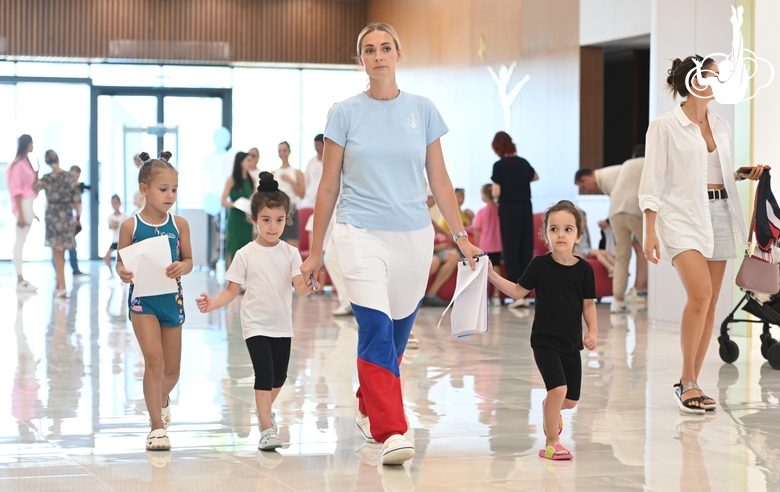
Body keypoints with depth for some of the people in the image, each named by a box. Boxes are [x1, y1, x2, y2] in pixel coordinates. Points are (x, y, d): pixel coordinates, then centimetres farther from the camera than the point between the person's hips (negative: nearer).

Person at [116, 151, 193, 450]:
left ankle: (162, 399, 47)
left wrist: (181, 267, -18)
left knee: (172, 370, 12)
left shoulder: (179, 224, 0)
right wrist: (122, 273, -22)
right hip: (142, 298, -3)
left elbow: (188, 260, 5)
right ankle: (157, 427, -5)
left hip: (172, 298, 3)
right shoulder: (131, 226, -6)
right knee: (154, 360, -14)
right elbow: (121, 261, 0)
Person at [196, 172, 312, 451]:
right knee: (264, 374, -14)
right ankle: (267, 430, -14)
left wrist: (307, 287, -33)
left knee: (279, 377, 15)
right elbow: (232, 290, -3)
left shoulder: (290, 253, 0)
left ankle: (265, 410, 43)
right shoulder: (246, 255, -5)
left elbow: (300, 288, -10)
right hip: (256, 325, -3)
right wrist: (212, 303, -20)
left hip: (282, 325, 4)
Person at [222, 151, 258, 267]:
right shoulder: (232, 180, -5)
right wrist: (236, 204, -24)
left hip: (247, 219, 5)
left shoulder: (251, 180, 9)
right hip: (235, 219, -5)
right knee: (233, 249, -4)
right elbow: (224, 202, -8)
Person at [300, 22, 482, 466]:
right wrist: (316, 251, 6)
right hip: (361, 234, -2)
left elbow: (439, 180, 11)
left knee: (397, 334, 10)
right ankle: (392, 433, -21)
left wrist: (461, 236, 6)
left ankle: (369, 410, 35)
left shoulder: (423, 110, 6)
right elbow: (329, 186, 6)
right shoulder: (345, 113, 2)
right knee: (377, 331, -17)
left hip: (413, 237, 3)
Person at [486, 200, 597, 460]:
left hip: (571, 342, 3)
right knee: (558, 388, -19)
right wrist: (492, 275, -6)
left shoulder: (584, 269, -3)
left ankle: (550, 408, 46)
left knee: (570, 401, 9)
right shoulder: (540, 265, -6)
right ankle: (551, 443, -2)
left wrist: (593, 331, -8)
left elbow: (588, 304, 4)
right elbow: (518, 291, 3)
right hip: (545, 340, -3)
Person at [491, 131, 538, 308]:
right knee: (526, 249, 8)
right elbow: (535, 177, 28)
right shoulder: (523, 163, 7)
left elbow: (496, 193, -13)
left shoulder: (499, 166, -10)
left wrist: (494, 192, 8)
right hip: (526, 208, 5)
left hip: (508, 210, -5)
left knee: (511, 251, 0)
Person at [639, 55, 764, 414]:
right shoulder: (665, 126, -5)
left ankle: (690, 384, 12)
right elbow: (653, 181, -7)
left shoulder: (721, 127, 13)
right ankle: (687, 381, -11)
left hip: (720, 215, 6)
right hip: (683, 216, -6)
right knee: (700, 294, -22)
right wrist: (650, 231, -14)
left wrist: (745, 174, 4)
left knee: (709, 304, 4)